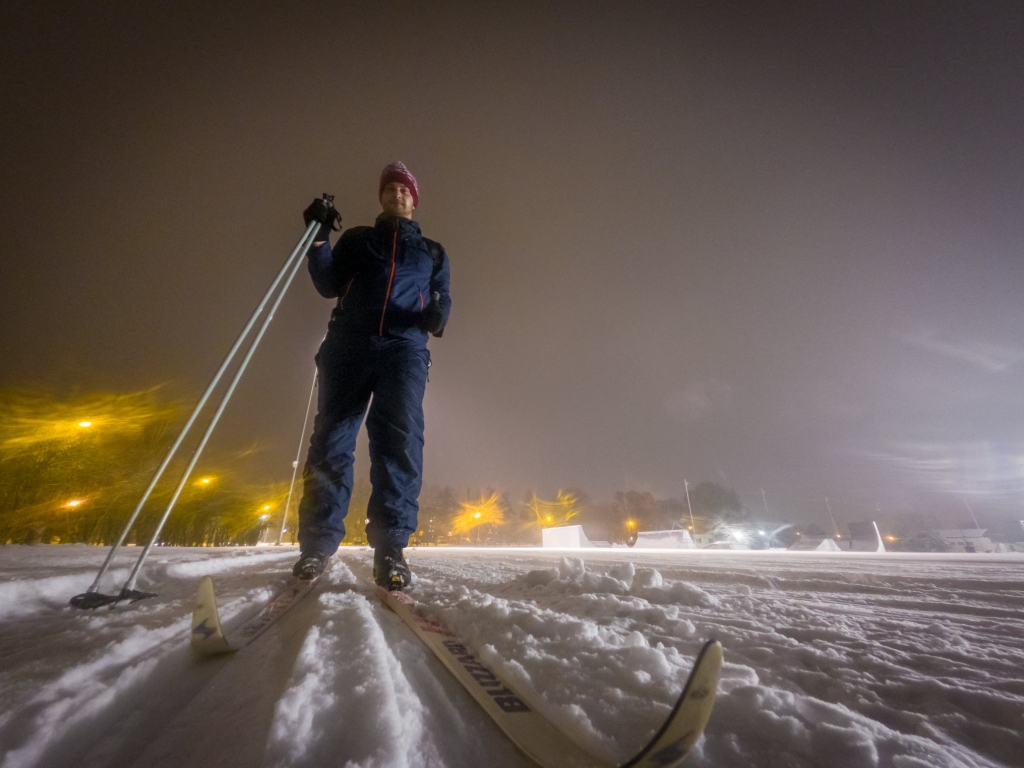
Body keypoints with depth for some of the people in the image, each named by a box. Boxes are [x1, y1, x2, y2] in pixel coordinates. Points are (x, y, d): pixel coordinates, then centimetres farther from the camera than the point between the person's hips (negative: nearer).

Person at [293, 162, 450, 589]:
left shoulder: (432, 252, 28)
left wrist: (438, 314, -6)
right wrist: (319, 238, 3)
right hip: (349, 343, 1)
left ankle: (390, 548, -17)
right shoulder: (357, 240, 28)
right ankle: (317, 545, -3)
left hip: (405, 347, -1)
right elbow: (329, 285, 16)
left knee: (400, 438, -19)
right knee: (331, 439, -9)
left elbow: (441, 297, 17)